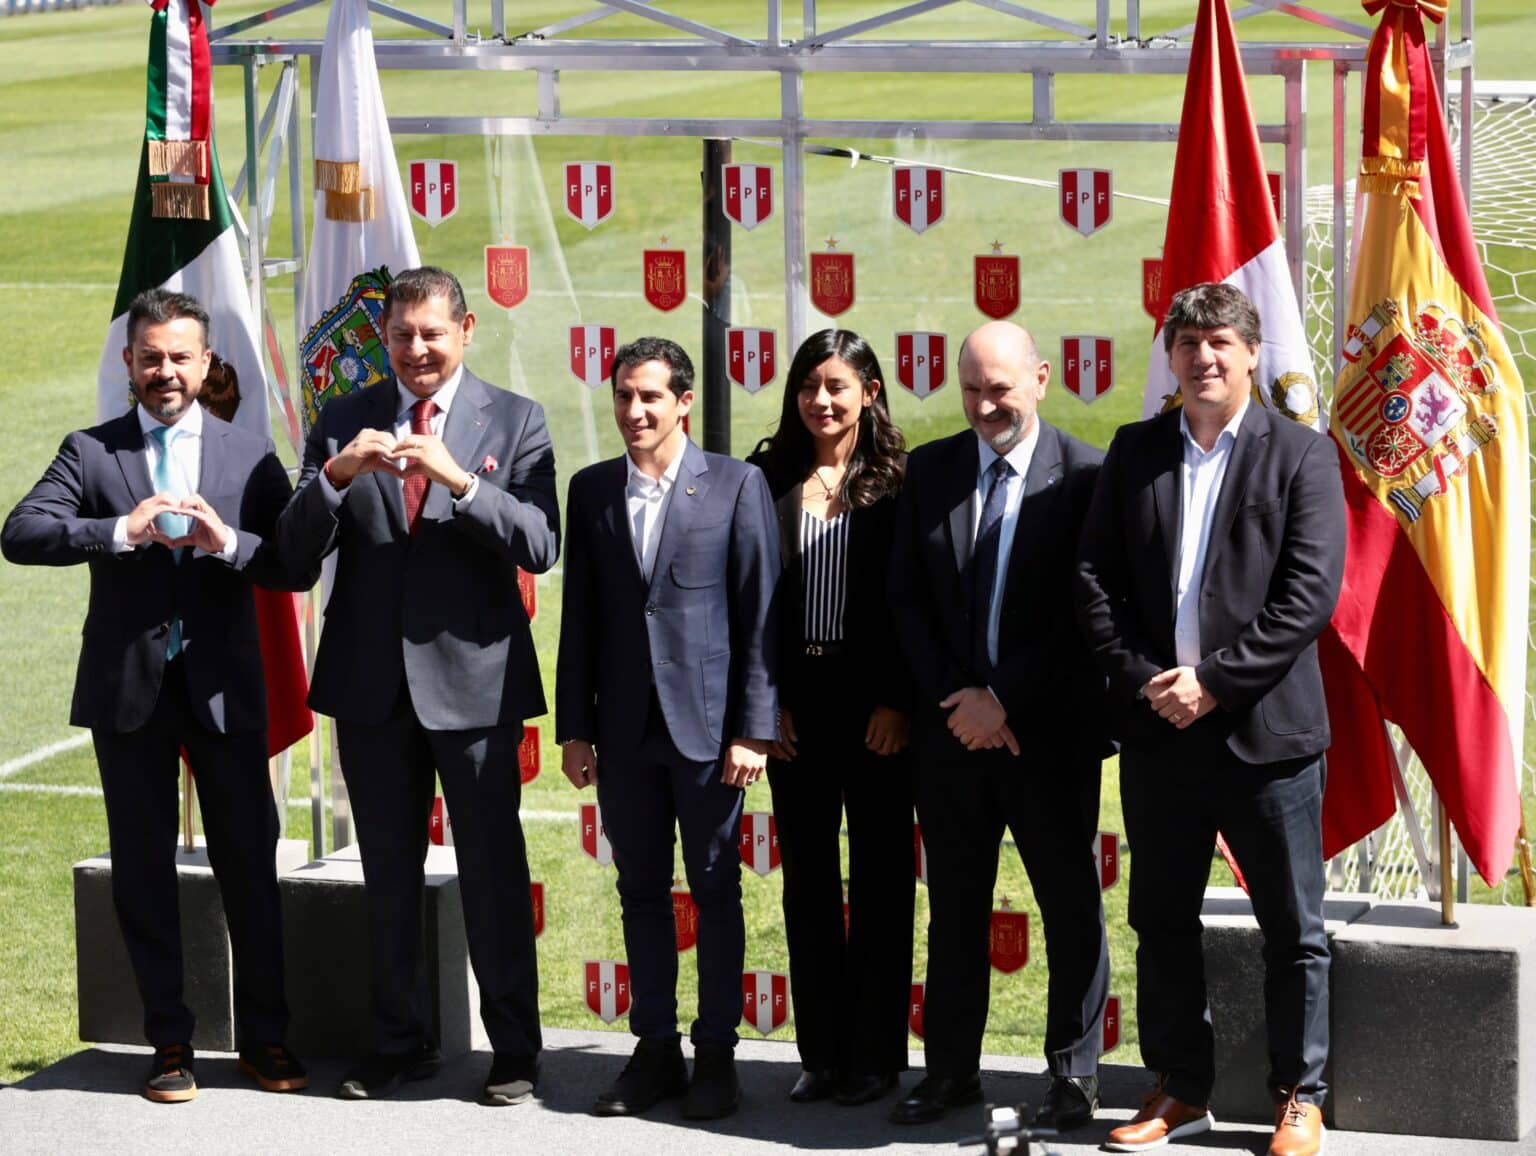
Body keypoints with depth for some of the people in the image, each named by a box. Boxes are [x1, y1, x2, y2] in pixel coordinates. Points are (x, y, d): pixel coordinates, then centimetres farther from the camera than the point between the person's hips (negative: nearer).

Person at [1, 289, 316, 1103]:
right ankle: (169, 1043, 15)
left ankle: (264, 1039, 15)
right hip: (129, 690, 0)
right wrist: (123, 530, -25)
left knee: (249, 861, 3)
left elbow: (297, 568, 1)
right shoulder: (91, 452, 4)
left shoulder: (250, 455, 7)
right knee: (144, 869, 6)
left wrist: (225, 541, -18)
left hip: (224, 689, 0)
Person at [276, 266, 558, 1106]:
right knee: (388, 873, 13)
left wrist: (459, 479, -24)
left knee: (493, 870, 2)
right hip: (370, 680, 3)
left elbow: (540, 546, -12)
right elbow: (296, 547, -2)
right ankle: (400, 1043, 24)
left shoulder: (514, 422, -1)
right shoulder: (344, 422, 5)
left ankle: (515, 1051, 11)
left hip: (473, 677, -3)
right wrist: (335, 477, -20)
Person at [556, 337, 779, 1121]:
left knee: (716, 891, 4)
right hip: (625, 726, 3)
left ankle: (715, 1054, 12)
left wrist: (753, 729, -9)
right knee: (641, 892, 9)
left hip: (707, 724, -3)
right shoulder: (592, 490, 8)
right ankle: (655, 1050, 18)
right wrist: (574, 726, 6)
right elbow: (579, 615, 10)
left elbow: (760, 613, -4)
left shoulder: (736, 485, -3)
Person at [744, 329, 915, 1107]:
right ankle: (821, 1052, 13)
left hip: (874, 701, -3)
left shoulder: (897, 482, -2)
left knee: (880, 876, 4)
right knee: (807, 877, 7)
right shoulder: (768, 478, 5)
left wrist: (898, 701, -9)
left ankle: (875, 1056, 10)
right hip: (794, 701, 3)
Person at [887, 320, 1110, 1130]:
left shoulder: (1084, 474, -7)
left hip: (1049, 728, -4)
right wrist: (954, 698, -6)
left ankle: (1073, 1072, 14)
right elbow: (907, 599, 6)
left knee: (1070, 903, 5)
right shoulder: (928, 471, 6)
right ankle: (951, 1069, 19)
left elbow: (1086, 613, -11)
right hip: (951, 727, 4)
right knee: (955, 903, 10)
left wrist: (1003, 698, -13)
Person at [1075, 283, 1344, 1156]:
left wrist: (1214, 683, -14)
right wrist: (1144, 681, -9)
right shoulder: (1136, 452, 9)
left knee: (1294, 929, 3)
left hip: (1265, 728, -3)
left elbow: (1311, 591, -10)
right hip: (1158, 727, 4)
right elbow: (1098, 579, 4)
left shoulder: (1302, 455, -1)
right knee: (1162, 920, 11)